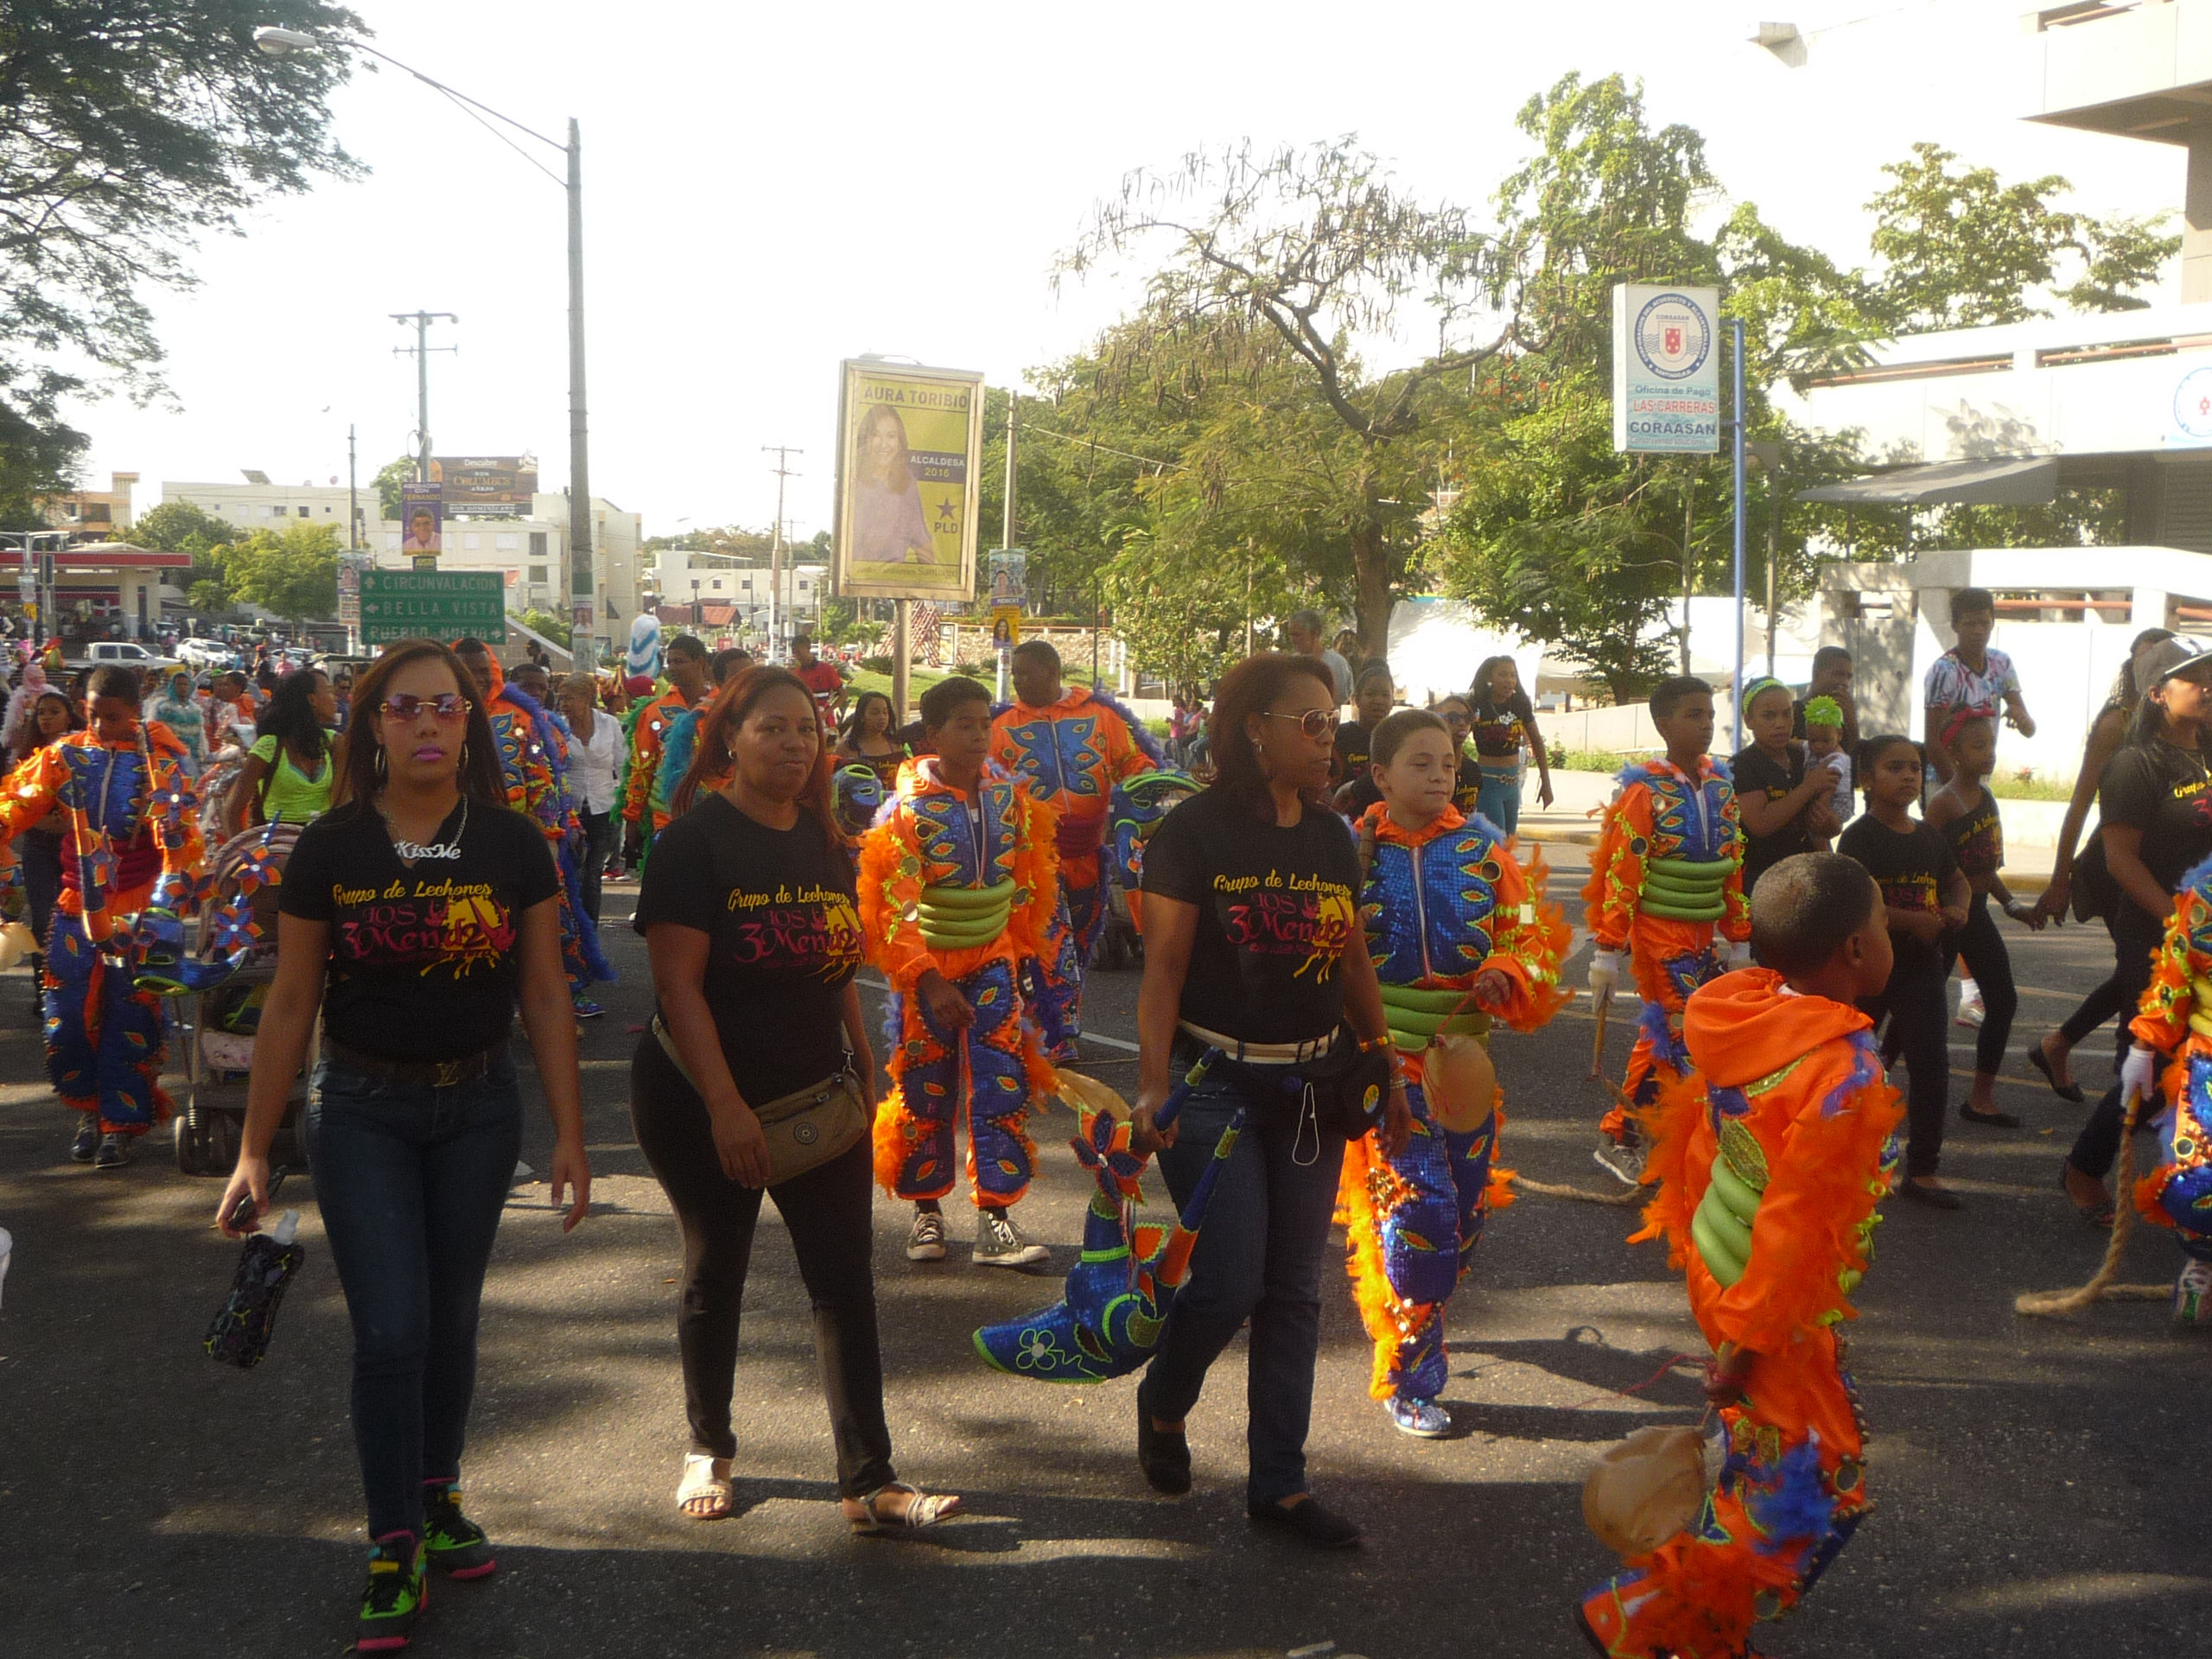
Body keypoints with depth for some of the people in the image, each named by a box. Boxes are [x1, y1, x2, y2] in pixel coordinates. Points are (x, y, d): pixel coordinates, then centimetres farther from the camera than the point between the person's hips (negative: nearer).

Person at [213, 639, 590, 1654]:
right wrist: (254, 1153, -4)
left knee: (450, 1318, 14)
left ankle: (437, 1496, 34)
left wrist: (568, 1134, -1)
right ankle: (394, 1547, 8)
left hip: (478, 1105, 2)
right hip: (361, 1109, -2)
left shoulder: (513, 847, -4)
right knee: (391, 1330, -6)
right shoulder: (329, 850, -7)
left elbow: (544, 995, 1)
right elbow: (289, 1005, -2)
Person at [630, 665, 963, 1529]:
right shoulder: (696, 840, -14)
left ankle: (868, 1482, 5)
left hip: (818, 1096, 5)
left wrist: (863, 1061, 9)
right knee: (715, 1274, 11)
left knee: (846, 1279, 0)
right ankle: (708, 1450, 31)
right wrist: (725, 1107, -25)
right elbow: (677, 982, -20)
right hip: (703, 1104, -5)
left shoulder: (822, 841, 7)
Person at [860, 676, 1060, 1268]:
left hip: (993, 962, 3)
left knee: (1002, 1088, -6)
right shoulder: (907, 810, -15)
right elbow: (892, 908, -19)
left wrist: (1024, 947, 15)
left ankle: (995, 1221, -3)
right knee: (925, 1093, 6)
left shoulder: (1009, 795, -1)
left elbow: (1030, 878, 13)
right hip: (927, 968, -3)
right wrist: (928, 982, -27)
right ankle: (927, 1213, 21)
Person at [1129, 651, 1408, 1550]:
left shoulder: (1332, 837, 7)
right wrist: (1152, 1085, -23)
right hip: (1216, 1081, -5)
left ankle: (1279, 1483, 19)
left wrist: (1388, 1070, 18)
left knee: (1293, 1289, 9)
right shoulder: (1195, 830, -10)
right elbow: (1163, 967, -13)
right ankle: (1162, 1406, 24)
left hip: (1313, 1084, 5)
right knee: (1230, 1281, -8)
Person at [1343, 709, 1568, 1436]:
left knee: (1467, 1207, 14)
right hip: (1387, 1061, -4)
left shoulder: (1483, 845, 3)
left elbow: (1533, 931, 3)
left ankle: (1415, 1318, 41)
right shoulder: (1351, 849, -4)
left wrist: (1507, 975, -16)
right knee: (1418, 1210, -10)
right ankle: (1407, 1379, 6)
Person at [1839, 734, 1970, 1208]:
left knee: (1931, 1062, -3)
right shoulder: (1860, 837, -12)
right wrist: (1913, 920, -23)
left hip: (1921, 965, 4)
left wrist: (1957, 908, 1)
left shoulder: (1929, 836, 7)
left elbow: (1958, 880, 23)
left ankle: (1922, 1169, 5)